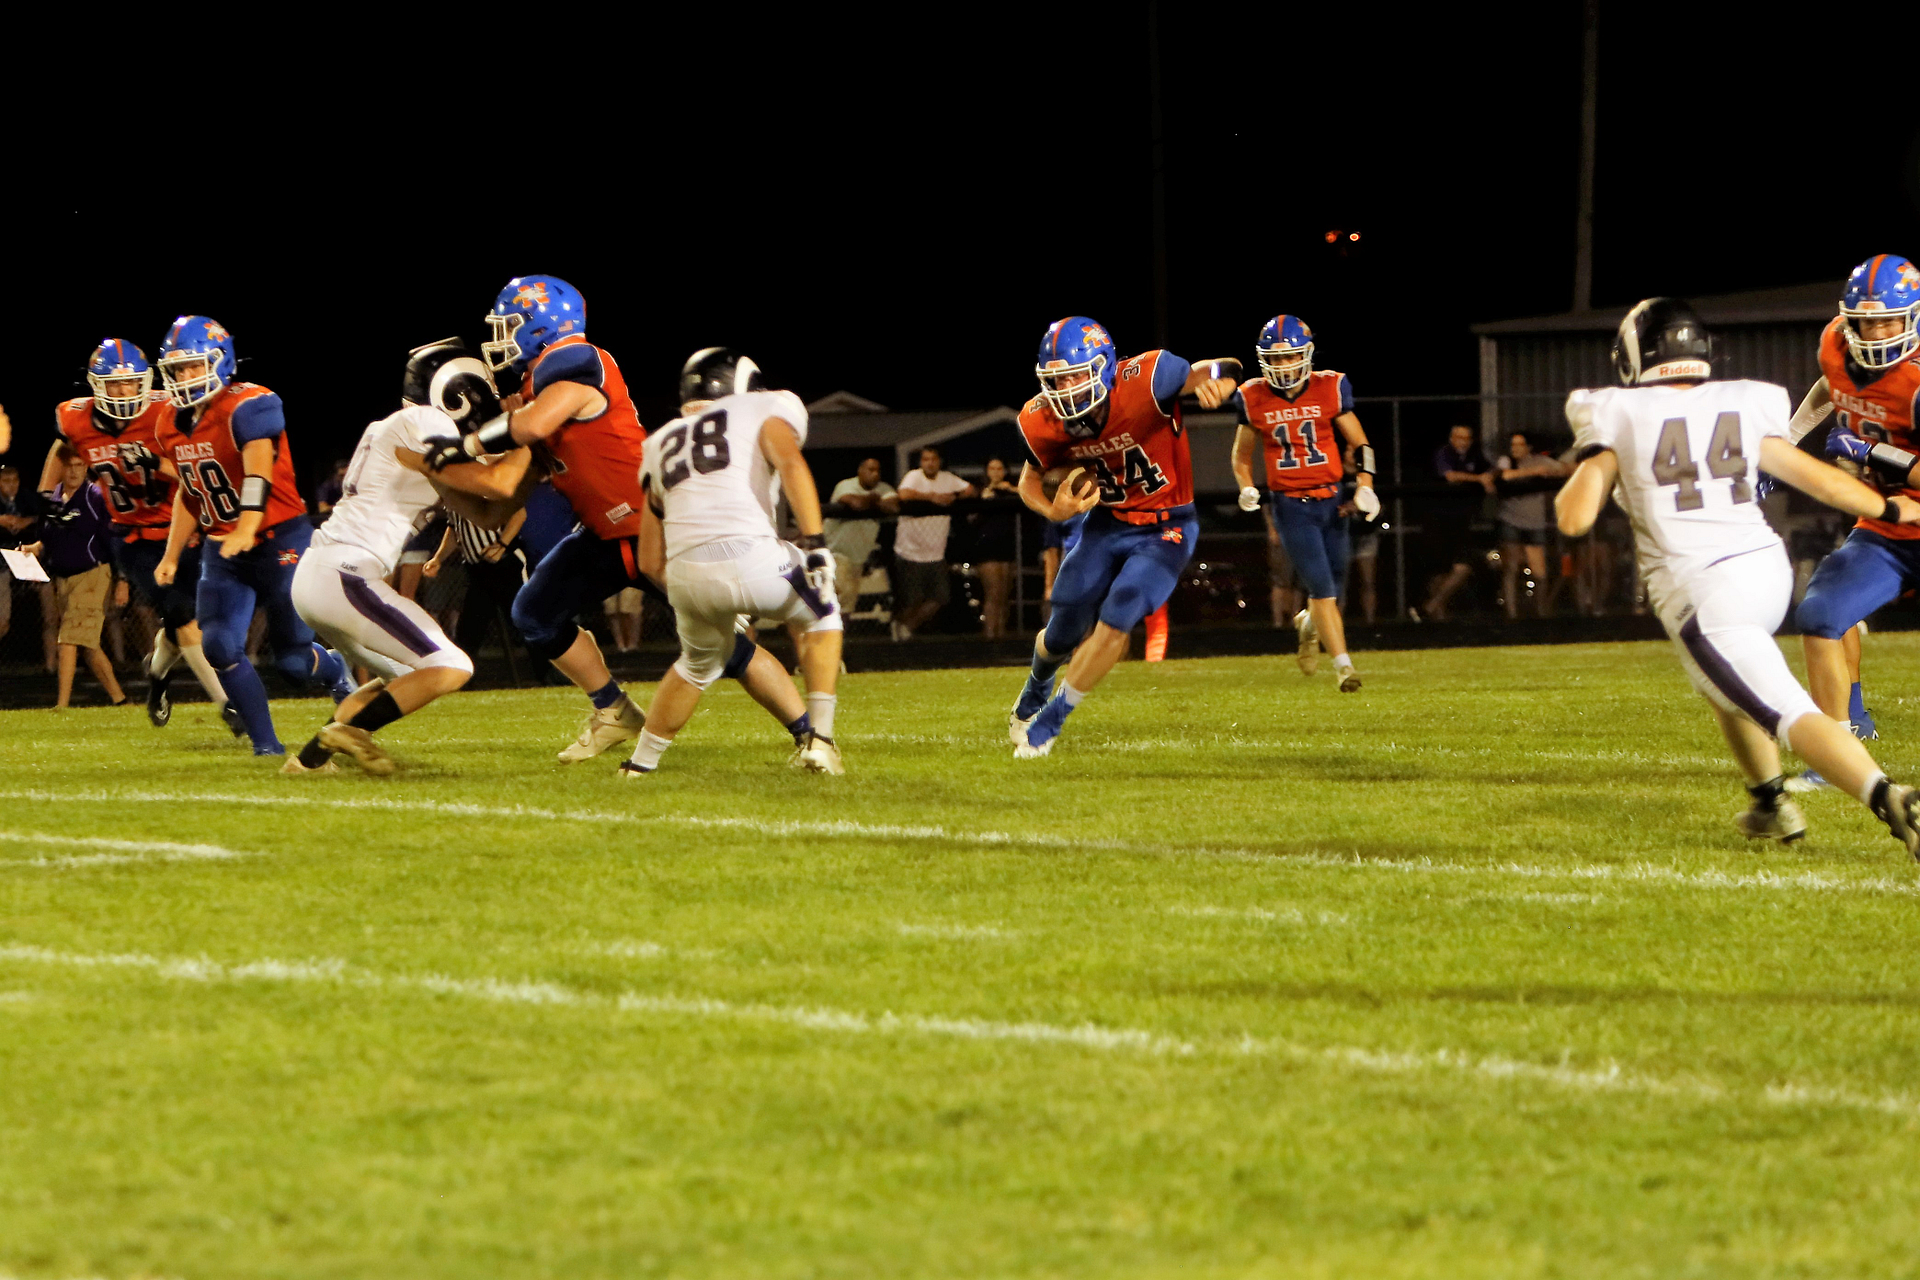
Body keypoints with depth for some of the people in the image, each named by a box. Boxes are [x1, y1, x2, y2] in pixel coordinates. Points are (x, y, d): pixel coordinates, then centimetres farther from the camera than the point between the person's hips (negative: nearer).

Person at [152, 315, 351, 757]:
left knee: (292, 658, -1)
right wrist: (172, 555, 17)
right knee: (219, 647, -11)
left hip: (279, 541, -6)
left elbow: (258, 470, -35)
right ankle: (266, 745, -1)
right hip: (222, 551, 6)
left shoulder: (248, 407, -20)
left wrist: (248, 528, -50)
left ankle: (338, 675, 35)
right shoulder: (173, 428, 5)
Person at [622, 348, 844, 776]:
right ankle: (817, 740, 16)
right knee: (821, 615, 25)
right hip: (750, 556, -4)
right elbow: (789, 462, -6)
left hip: (684, 576, 4)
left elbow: (650, 560, 27)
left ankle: (640, 763, 35)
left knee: (700, 661, 33)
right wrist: (814, 546, -11)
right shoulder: (769, 407, 19)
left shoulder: (663, 441, 31)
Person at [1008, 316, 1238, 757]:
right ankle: (1034, 693, 47)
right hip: (1106, 524, 4)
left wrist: (1212, 382, -44)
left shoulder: (1143, 382, -29)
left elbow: (1224, 371, -19)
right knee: (1064, 634, 10)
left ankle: (1050, 721, 0)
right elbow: (1031, 479, 5)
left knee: (1116, 620, -20)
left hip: (1165, 527, -4)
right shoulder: (1044, 422, -15)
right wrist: (1054, 510, -18)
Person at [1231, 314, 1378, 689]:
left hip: (1330, 500, 2)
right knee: (1321, 586, -12)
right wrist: (1246, 488, -4)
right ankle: (1343, 664, -8)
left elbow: (1359, 444, 5)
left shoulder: (1330, 389, -4)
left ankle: (1309, 624, 42)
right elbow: (1242, 452, 13)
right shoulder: (1254, 399, -3)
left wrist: (1364, 487, -8)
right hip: (1290, 504, -2)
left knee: (1333, 585, 8)